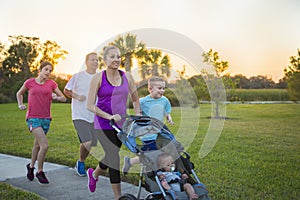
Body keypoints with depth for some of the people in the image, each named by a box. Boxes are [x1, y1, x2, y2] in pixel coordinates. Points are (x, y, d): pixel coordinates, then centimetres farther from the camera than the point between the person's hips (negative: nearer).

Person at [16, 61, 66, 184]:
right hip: (33, 118, -3)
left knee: (37, 145, 18)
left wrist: (56, 97, -12)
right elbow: (19, 93, 20)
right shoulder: (29, 82, 1)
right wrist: (20, 105, 5)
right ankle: (40, 172, 3)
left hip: (46, 119, 3)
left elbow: (63, 98, 8)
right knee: (45, 145, -16)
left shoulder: (51, 84, 4)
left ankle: (31, 166, 44)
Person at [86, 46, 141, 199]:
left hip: (121, 124, 4)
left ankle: (94, 174, 47)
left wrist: (137, 114, 1)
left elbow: (135, 99, 17)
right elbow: (90, 105, -9)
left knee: (111, 156, 14)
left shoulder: (127, 77, 5)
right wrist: (109, 116, -19)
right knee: (114, 157, -10)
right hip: (104, 124, -4)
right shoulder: (98, 78, -6)